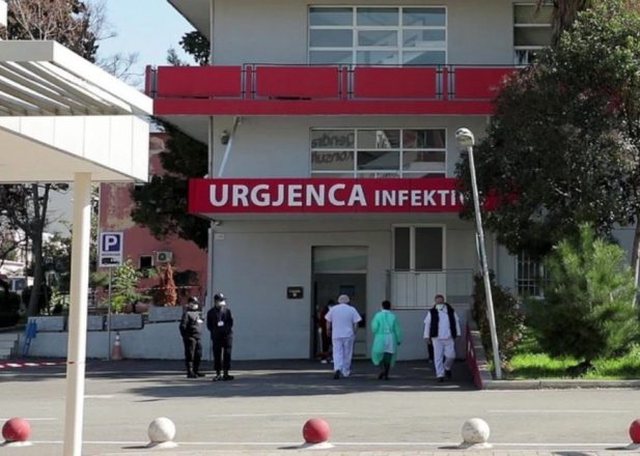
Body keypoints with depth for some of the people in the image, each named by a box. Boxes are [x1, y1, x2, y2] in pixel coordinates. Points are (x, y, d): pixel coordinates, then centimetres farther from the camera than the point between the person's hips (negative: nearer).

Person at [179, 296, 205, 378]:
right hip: (190, 337, -9)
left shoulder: (198, 313, 18)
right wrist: (185, 336, -16)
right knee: (190, 355, -6)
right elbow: (182, 326, -13)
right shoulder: (187, 313, -8)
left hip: (197, 337, 9)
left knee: (198, 355, 11)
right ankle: (190, 372, -4)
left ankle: (196, 371, 20)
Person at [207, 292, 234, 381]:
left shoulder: (227, 310, 7)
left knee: (227, 354, -2)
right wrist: (214, 331, -8)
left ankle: (226, 374, 3)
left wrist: (227, 329, -11)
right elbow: (209, 325, 7)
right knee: (217, 355, 1)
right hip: (216, 336, 0)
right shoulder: (211, 312, 7)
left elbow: (231, 322, 5)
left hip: (227, 335, 0)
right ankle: (218, 374, 6)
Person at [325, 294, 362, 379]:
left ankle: (337, 369, -22)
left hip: (336, 335, 1)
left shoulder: (333, 309, 3)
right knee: (347, 354, 10)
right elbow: (355, 324, -3)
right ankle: (346, 372, 17)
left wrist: (329, 331, 22)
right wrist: (354, 334, 8)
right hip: (348, 335, 0)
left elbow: (328, 322, 7)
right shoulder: (352, 310, 0)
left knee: (337, 353, 0)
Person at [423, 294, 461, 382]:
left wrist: (458, 334, 9)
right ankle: (440, 375, -1)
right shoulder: (432, 312, 4)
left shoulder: (451, 311, 9)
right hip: (437, 338, -1)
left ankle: (447, 368, 25)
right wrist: (427, 336, 0)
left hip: (449, 338, 1)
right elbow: (427, 324, 5)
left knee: (451, 356, -5)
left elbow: (456, 322, 14)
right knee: (438, 357, -4)